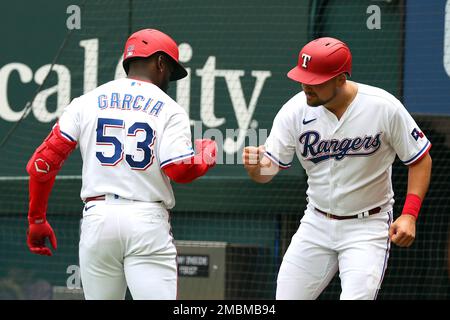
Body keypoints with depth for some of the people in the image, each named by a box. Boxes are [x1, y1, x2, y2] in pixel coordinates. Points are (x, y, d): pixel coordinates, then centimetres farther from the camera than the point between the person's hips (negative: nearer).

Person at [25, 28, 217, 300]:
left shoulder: (87, 102, 10)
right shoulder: (169, 109, 2)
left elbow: (42, 163, 5)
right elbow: (180, 171, -8)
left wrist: (37, 219, 13)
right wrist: (208, 155, 13)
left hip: (97, 217, 3)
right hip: (148, 219, -3)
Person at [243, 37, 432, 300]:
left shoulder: (385, 108, -16)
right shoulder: (295, 111, -10)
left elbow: (421, 160, -5)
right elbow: (268, 171, -9)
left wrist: (409, 215, -16)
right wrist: (255, 166, -34)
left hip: (368, 226, -4)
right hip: (316, 224, 4)